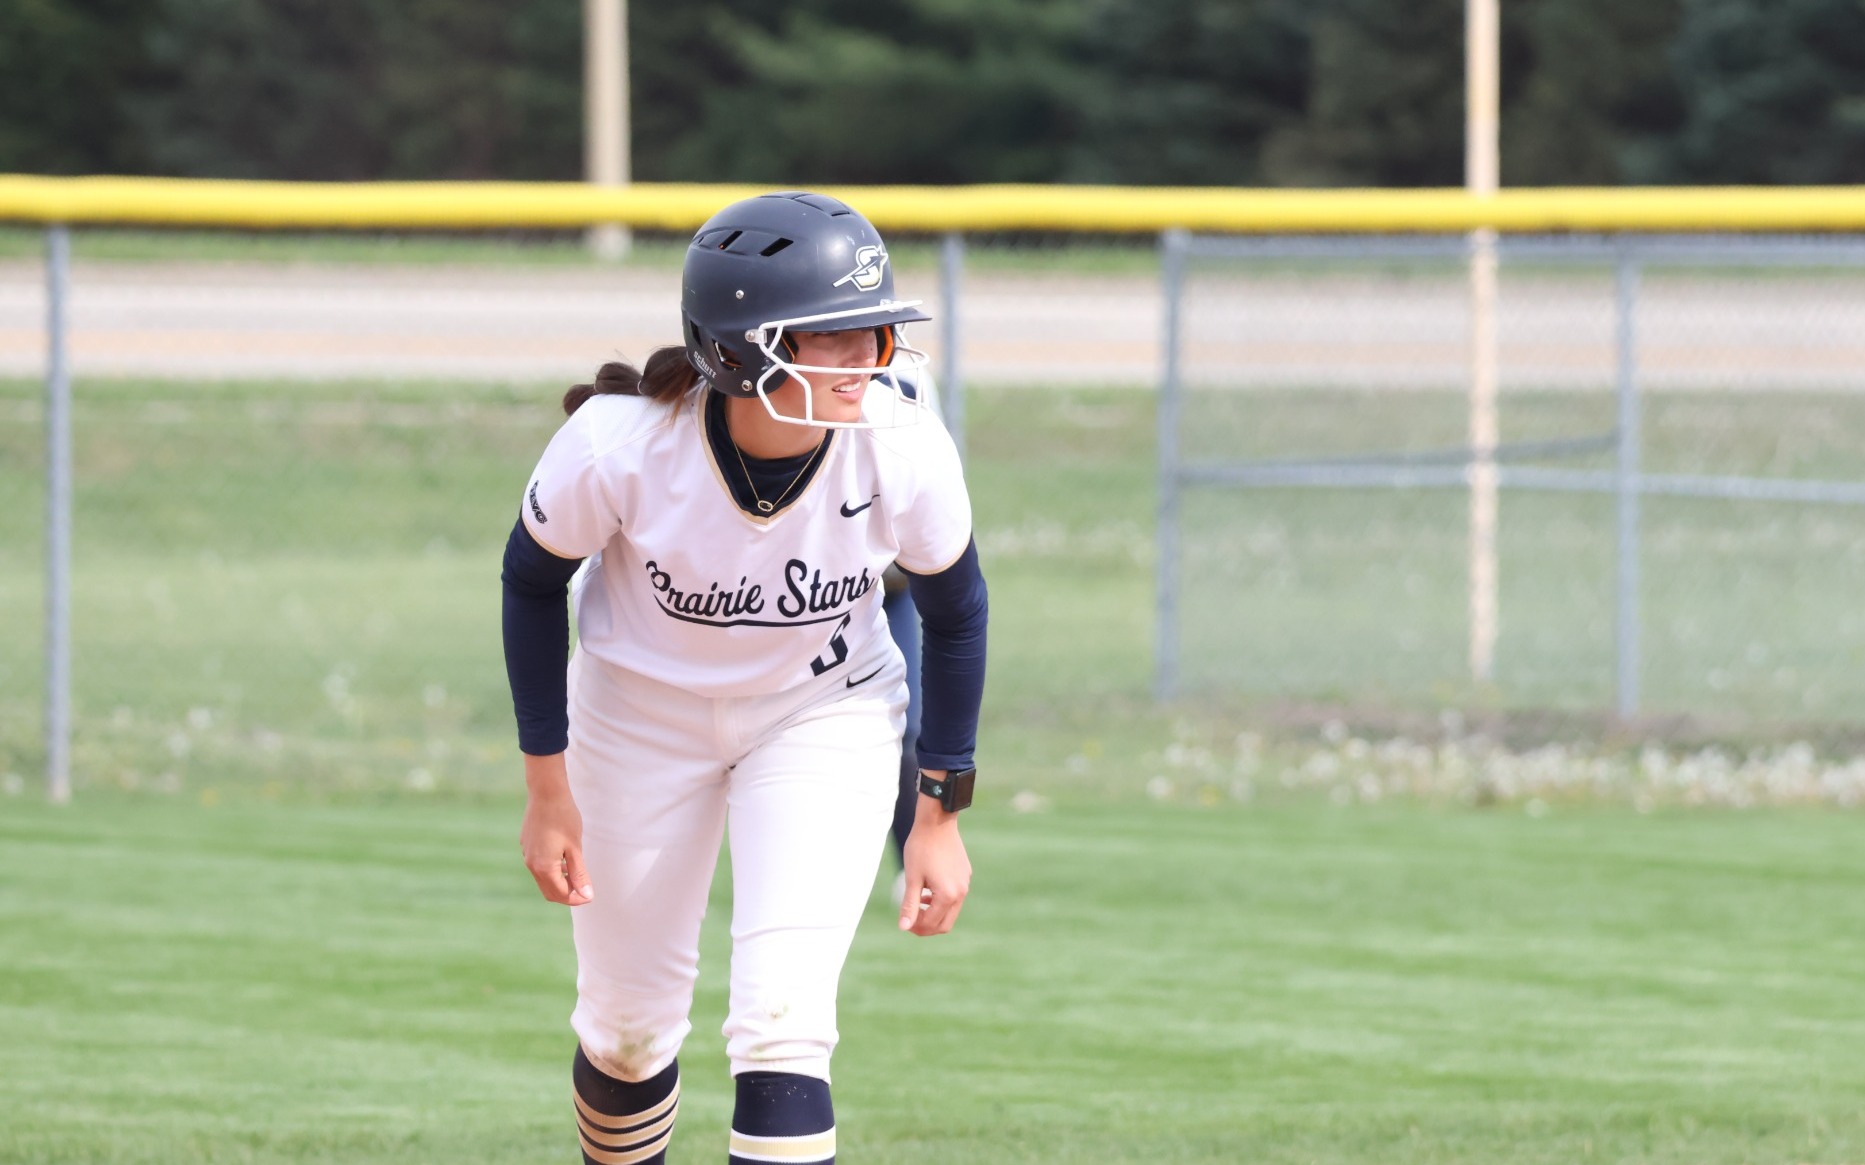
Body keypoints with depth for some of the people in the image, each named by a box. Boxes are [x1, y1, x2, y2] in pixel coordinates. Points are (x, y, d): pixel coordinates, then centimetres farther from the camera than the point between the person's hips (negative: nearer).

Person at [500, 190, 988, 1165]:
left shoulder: (904, 453, -29)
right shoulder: (617, 445, -32)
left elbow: (953, 612, -7)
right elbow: (533, 581, -10)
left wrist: (939, 812, -4)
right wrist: (547, 789, -6)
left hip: (827, 713, 0)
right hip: (640, 710, 0)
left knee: (781, 1026, -16)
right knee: (628, 1027, 11)